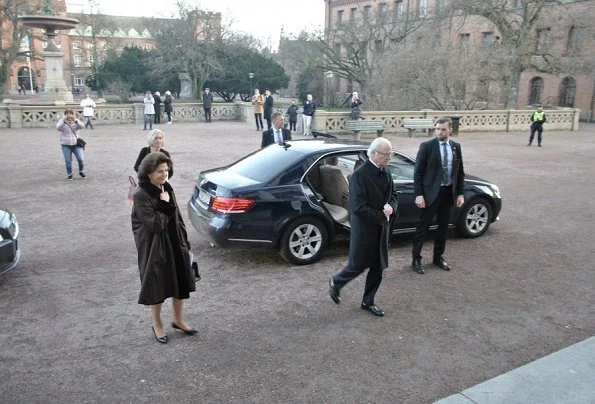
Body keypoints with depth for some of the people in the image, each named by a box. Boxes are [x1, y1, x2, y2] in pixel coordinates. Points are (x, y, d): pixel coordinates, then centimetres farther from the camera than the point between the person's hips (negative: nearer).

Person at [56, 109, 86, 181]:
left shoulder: (76, 121, 5)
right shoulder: (62, 121, 1)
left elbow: (81, 126, -16)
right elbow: (58, 128, -18)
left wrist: (75, 120, -30)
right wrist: (64, 120, -28)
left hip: (76, 144, 1)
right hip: (66, 145, 0)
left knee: (81, 159, -8)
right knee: (68, 161, 2)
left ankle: (81, 172, 17)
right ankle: (69, 175, 20)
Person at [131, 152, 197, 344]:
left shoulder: (167, 188, 3)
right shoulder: (141, 195, -17)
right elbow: (155, 223, -23)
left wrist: (185, 243, 9)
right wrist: (165, 205, -17)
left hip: (175, 243, 7)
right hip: (154, 247, -6)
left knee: (181, 283, 14)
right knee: (157, 286, 8)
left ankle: (178, 320, 34)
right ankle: (157, 325, 29)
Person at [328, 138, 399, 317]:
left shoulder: (385, 173, 4)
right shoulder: (360, 174, -20)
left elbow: (393, 194, 14)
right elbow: (358, 207, -24)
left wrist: (391, 207, -9)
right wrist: (382, 216, -18)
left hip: (381, 228, 7)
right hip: (364, 228, -7)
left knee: (378, 267, 12)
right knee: (358, 265, 5)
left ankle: (368, 302, 27)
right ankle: (336, 282, 34)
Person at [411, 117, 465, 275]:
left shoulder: (456, 147, 6)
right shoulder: (427, 146, -9)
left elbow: (460, 172, 11)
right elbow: (418, 172, -10)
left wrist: (460, 193, 5)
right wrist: (418, 194, -15)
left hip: (448, 192, 5)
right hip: (431, 192, -5)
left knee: (443, 227, 14)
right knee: (423, 227, 3)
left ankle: (438, 257, 28)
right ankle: (416, 259, 14)